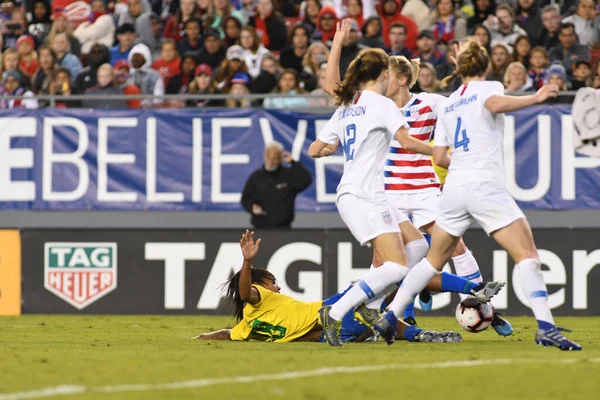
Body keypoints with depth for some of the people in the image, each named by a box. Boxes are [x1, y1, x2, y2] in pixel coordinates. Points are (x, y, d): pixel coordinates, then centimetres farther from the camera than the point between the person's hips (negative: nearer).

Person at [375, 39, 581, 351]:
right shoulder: (489, 88, 3)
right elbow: (495, 104, -23)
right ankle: (545, 327, -23)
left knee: (434, 260, 19)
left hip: (454, 187, 6)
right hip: (485, 186, -6)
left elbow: (438, 157, 18)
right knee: (527, 254, -8)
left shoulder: (447, 105, 19)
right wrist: (535, 98, -16)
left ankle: (389, 317, 14)